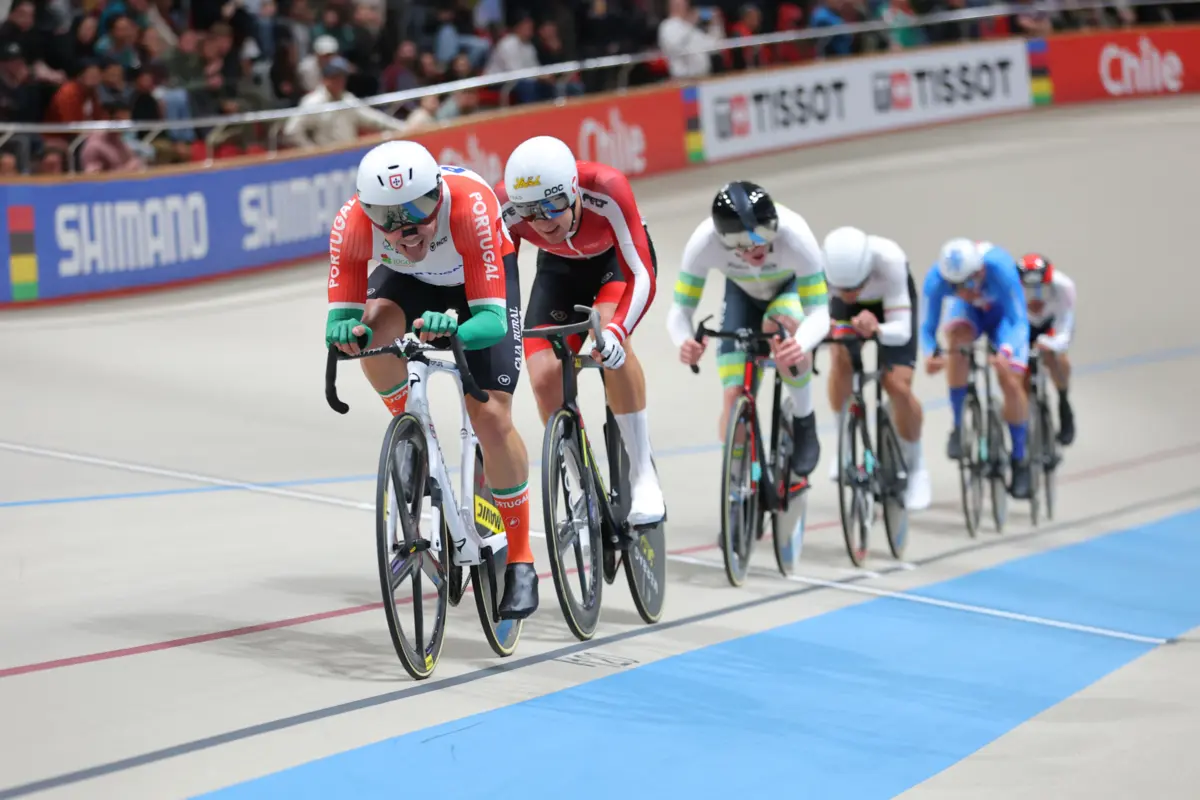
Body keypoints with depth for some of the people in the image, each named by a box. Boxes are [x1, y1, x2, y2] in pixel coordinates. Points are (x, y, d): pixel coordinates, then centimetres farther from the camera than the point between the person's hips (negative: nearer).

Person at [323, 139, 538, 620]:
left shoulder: (470, 205, -43)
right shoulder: (352, 223, -35)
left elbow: (491, 320, -43)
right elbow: (339, 315, -31)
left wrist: (453, 330, -64)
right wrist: (344, 330, -54)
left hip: (481, 275, -2)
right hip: (407, 277, 2)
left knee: (491, 417, -14)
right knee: (375, 327, -32)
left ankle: (520, 561, 2)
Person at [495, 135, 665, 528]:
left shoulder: (606, 190, -40)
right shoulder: (506, 205, -33)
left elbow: (642, 277, -40)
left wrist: (615, 330, -57)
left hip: (617, 257, -3)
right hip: (560, 267, 3)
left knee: (609, 341, -33)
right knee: (544, 375, -16)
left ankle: (644, 476, -21)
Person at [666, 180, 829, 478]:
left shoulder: (794, 235, -41)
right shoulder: (703, 242, -37)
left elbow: (820, 314, -39)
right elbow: (679, 311, -29)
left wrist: (800, 345, -61)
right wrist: (685, 342, -53)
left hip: (796, 286, -2)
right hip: (742, 293, 2)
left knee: (780, 323, -37)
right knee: (735, 395, -12)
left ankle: (804, 422, -14)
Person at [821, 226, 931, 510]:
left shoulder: (888, 259, -43)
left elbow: (901, 331, -43)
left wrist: (876, 329, -65)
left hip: (891, 301, -2)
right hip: (844, 312, 2)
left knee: (898, 385, -15)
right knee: (840, 359, -25)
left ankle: (916, 467, 9)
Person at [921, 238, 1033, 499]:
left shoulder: (999, 267, -40)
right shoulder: (936, 279, -35)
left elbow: (1019, 321, -36)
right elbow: (928, 326, -28)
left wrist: (1006, 352, -55)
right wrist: (931, 353, -49)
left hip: (1002, 312, -1)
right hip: (968, 311, 1)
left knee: (1011, 383, -14)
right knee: (957, 339, -33)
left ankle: (1019, 462, 4)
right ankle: (959, 427, -17)